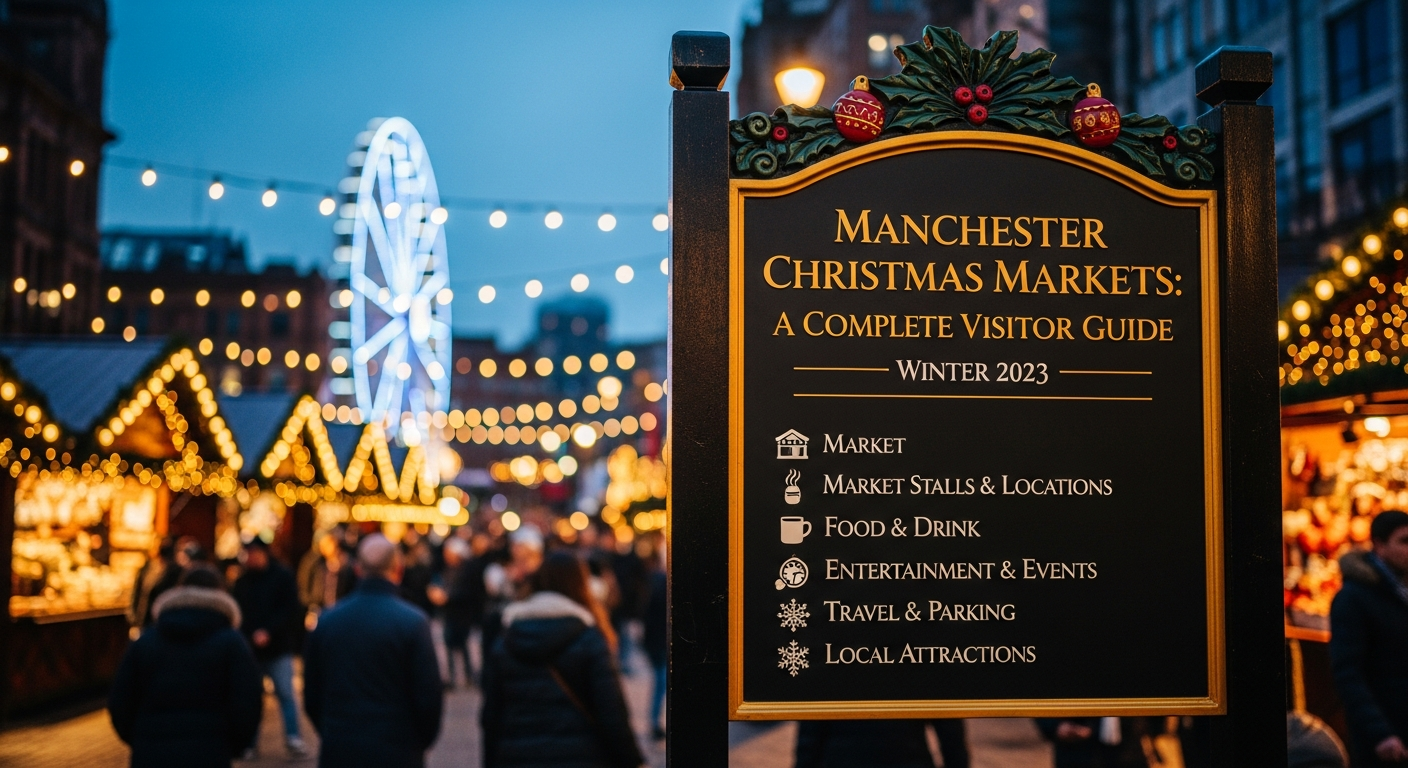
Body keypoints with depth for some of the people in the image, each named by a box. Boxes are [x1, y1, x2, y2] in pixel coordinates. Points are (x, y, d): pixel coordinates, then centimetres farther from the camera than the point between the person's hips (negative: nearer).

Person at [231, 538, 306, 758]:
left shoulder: (282, 577, -3)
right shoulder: (243, 581, 10)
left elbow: (291, 610, -9)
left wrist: (269, 632, -19)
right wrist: (242, 634, -8)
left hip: (278, 648, -4)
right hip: (249, 647, 4)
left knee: (285, 694, -5)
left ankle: (294, 739, -1)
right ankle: (249, 742, 13)